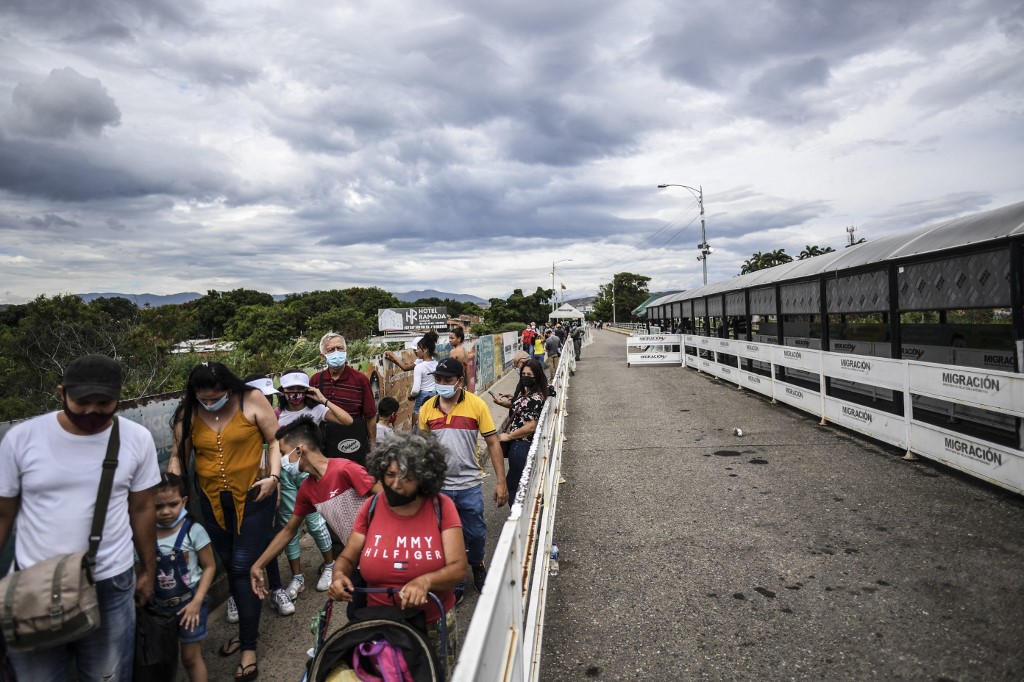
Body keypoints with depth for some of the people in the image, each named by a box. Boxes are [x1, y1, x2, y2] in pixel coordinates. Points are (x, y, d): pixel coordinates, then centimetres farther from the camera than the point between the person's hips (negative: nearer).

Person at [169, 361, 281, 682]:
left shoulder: (252, 400, -11)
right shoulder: (188, 413, -2)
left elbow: (274, 440, -6)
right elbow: (178, 454, 5)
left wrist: (273, 477, -16)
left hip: (253, 497, -4)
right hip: (213, 502, 4)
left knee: (243, 567, -5)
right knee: (229, 566, 16)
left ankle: (249, 645, 9)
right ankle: (248, 627, 35)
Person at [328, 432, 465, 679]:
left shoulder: (442, 507, -13)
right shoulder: (372, 506, -6)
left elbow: (458, 567, -17)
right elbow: (347, 558, 1)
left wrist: (426, 580, -36)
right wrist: (339, 575, -21)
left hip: (433, 624, -1)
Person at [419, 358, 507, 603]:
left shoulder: (477, 405, -10)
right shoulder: (427, 408, -2)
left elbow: (493, 443, -6)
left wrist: (501, 481, -8)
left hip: (469, 484, -1)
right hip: (438, 486, 2)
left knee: (476, 533, 12)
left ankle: (477, 565, 44)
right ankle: (455, 583, 33)